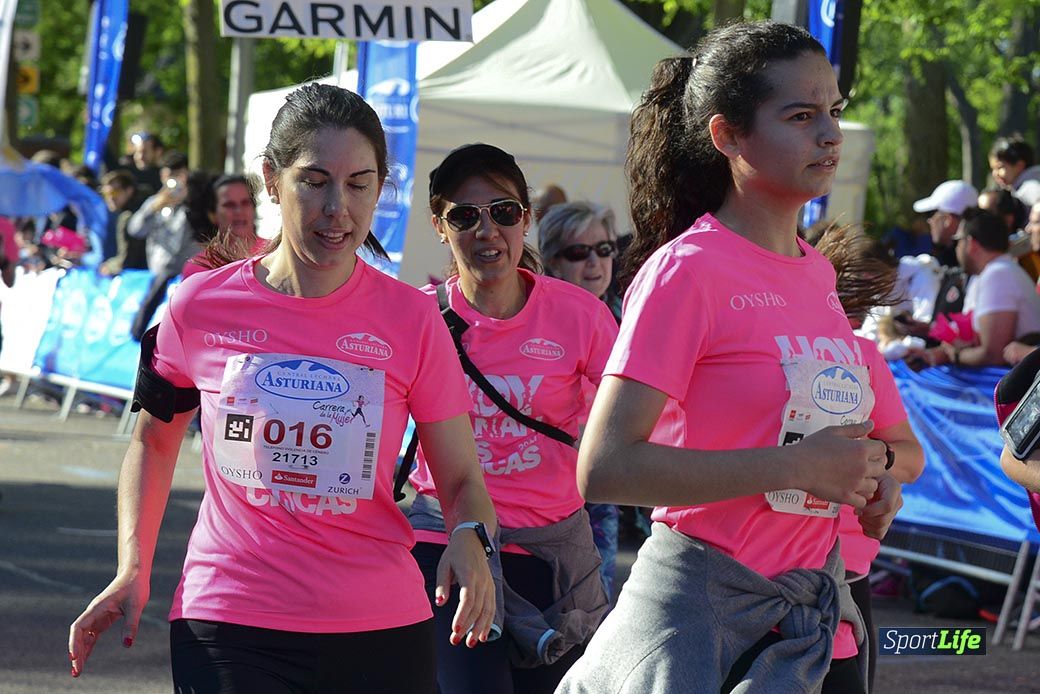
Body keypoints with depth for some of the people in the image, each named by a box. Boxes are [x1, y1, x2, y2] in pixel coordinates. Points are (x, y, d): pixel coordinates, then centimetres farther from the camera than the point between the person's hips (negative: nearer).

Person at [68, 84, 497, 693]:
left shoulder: (411, 318, -1)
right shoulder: (201, 306, 0)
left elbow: (462, 479, 3)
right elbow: (155, 439, 16)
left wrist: (471, 541, -19)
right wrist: (133, 571, 5)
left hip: (381, 629, 1)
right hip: (227, 631, -1)